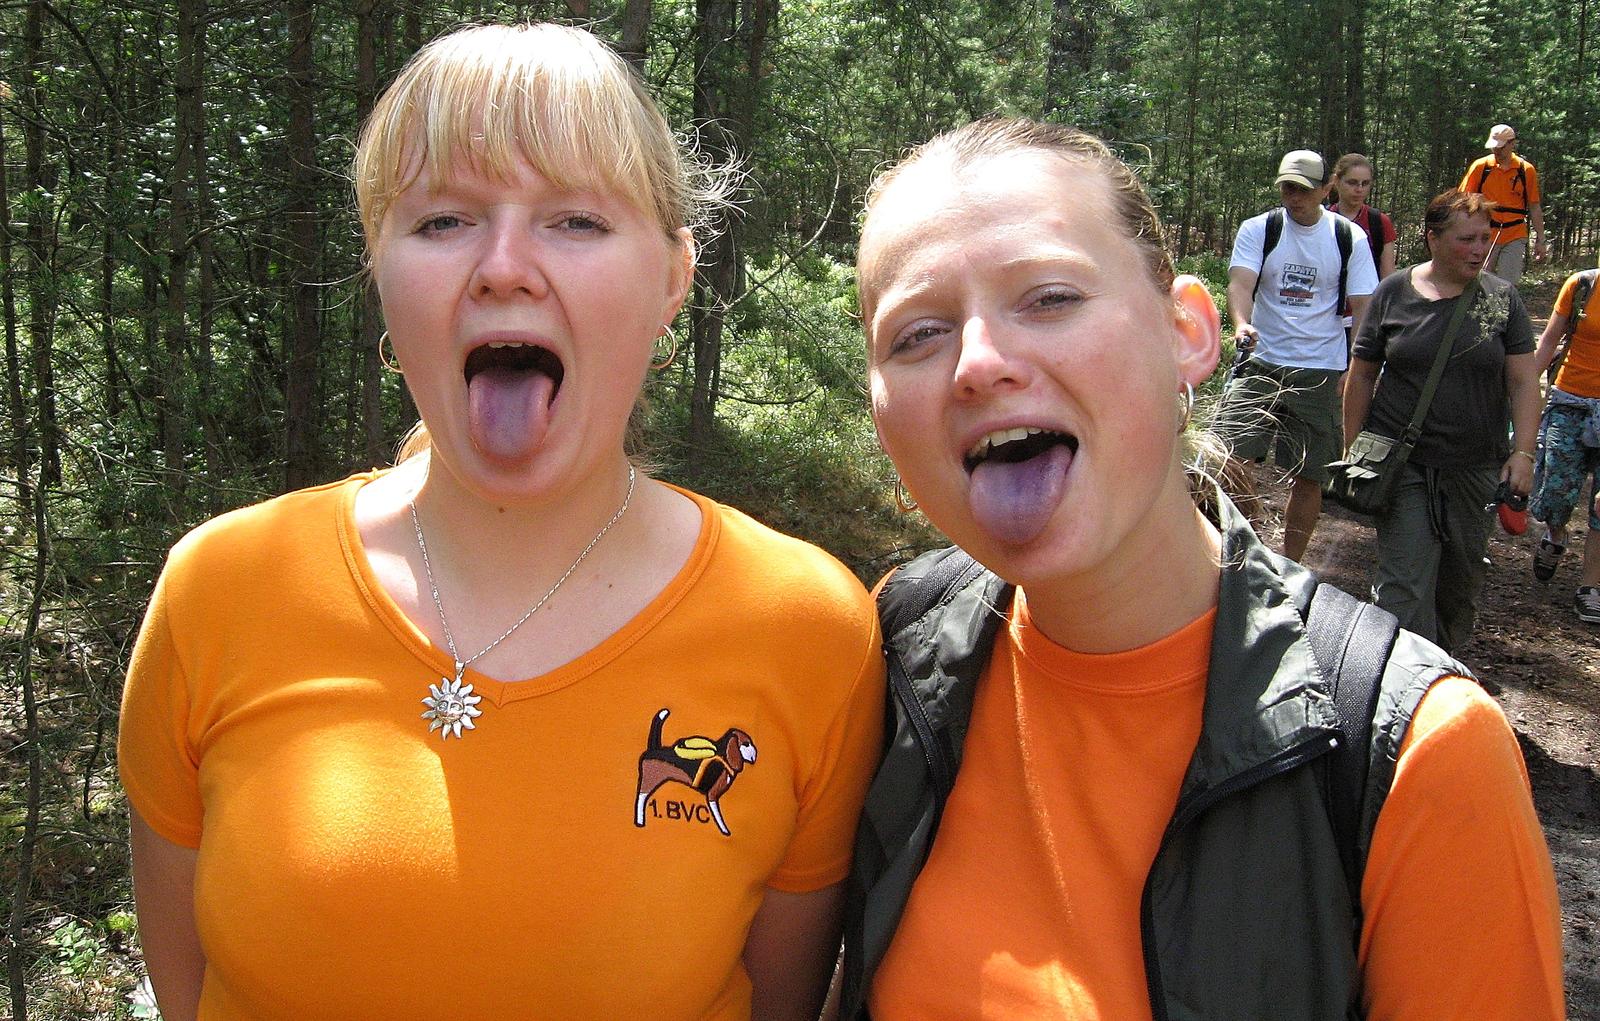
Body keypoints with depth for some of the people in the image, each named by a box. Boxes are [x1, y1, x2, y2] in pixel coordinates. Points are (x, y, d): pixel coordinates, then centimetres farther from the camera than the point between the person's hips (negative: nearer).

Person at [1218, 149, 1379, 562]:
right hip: (1260, 362, 0)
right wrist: (1241, 324, -35)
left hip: (1320, 372, 0)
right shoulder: (1257, 229, 1)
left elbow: (1361, 307, 4)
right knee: (1229, 456, -13)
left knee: (1309, 476, 6)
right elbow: (1240, 282, -14)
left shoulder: (1349, 237, 3)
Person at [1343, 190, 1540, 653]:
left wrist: (1522, 453, -10)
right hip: (1401, 463, -2)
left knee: (1461, 580, 14)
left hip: (1476, 467, 2)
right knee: (1405, 584, -9)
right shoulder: (1393, 293, -1)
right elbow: (1362, 375, 5)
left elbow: (1523, 382, 0)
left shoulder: (1501, 298, 1)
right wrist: (1353, 450, 3)